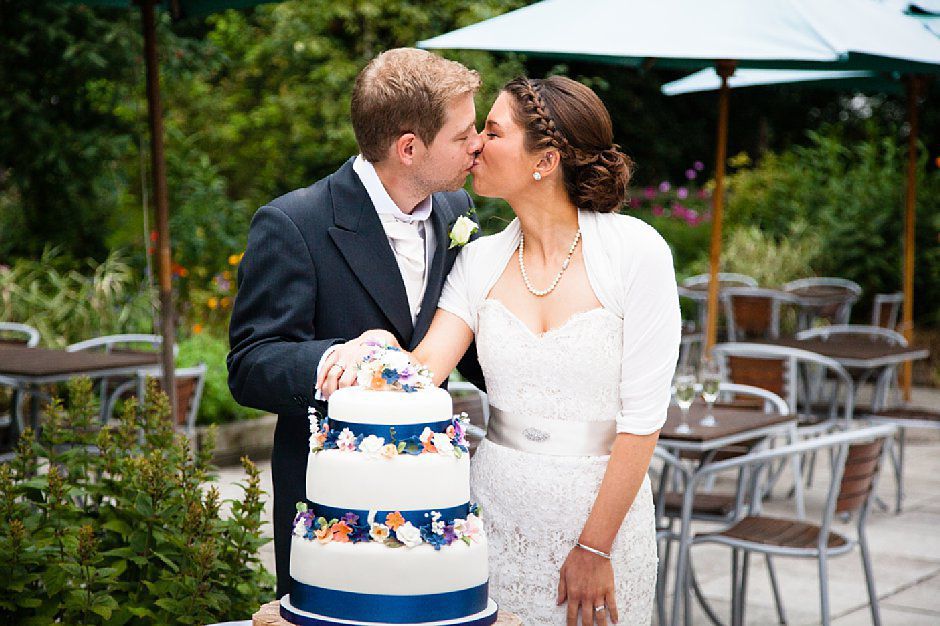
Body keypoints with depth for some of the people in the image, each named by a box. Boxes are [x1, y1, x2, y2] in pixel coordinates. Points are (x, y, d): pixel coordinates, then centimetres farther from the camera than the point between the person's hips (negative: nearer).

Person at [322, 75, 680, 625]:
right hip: (497, 511, 4)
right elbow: (425, 366, -8)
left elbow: (643, 419, -12)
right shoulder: (482, 260, 2)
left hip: (604, 511, -3)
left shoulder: (636, 250, -11)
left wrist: (594, 549, -12)